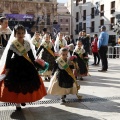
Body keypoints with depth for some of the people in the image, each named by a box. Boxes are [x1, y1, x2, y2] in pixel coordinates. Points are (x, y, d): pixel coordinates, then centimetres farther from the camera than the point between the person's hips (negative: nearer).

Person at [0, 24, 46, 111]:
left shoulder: (27, 43, 1)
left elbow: (31, 55, 7)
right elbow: (8, 56, -8)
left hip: (26, 65, 4)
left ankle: (23, 99, 29)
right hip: (15, 65, -4)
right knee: (16, 84, 0)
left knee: (27, 83, 8)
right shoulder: (12, 44, -9)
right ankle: (18, 104, 13)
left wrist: (35, 65, 6)